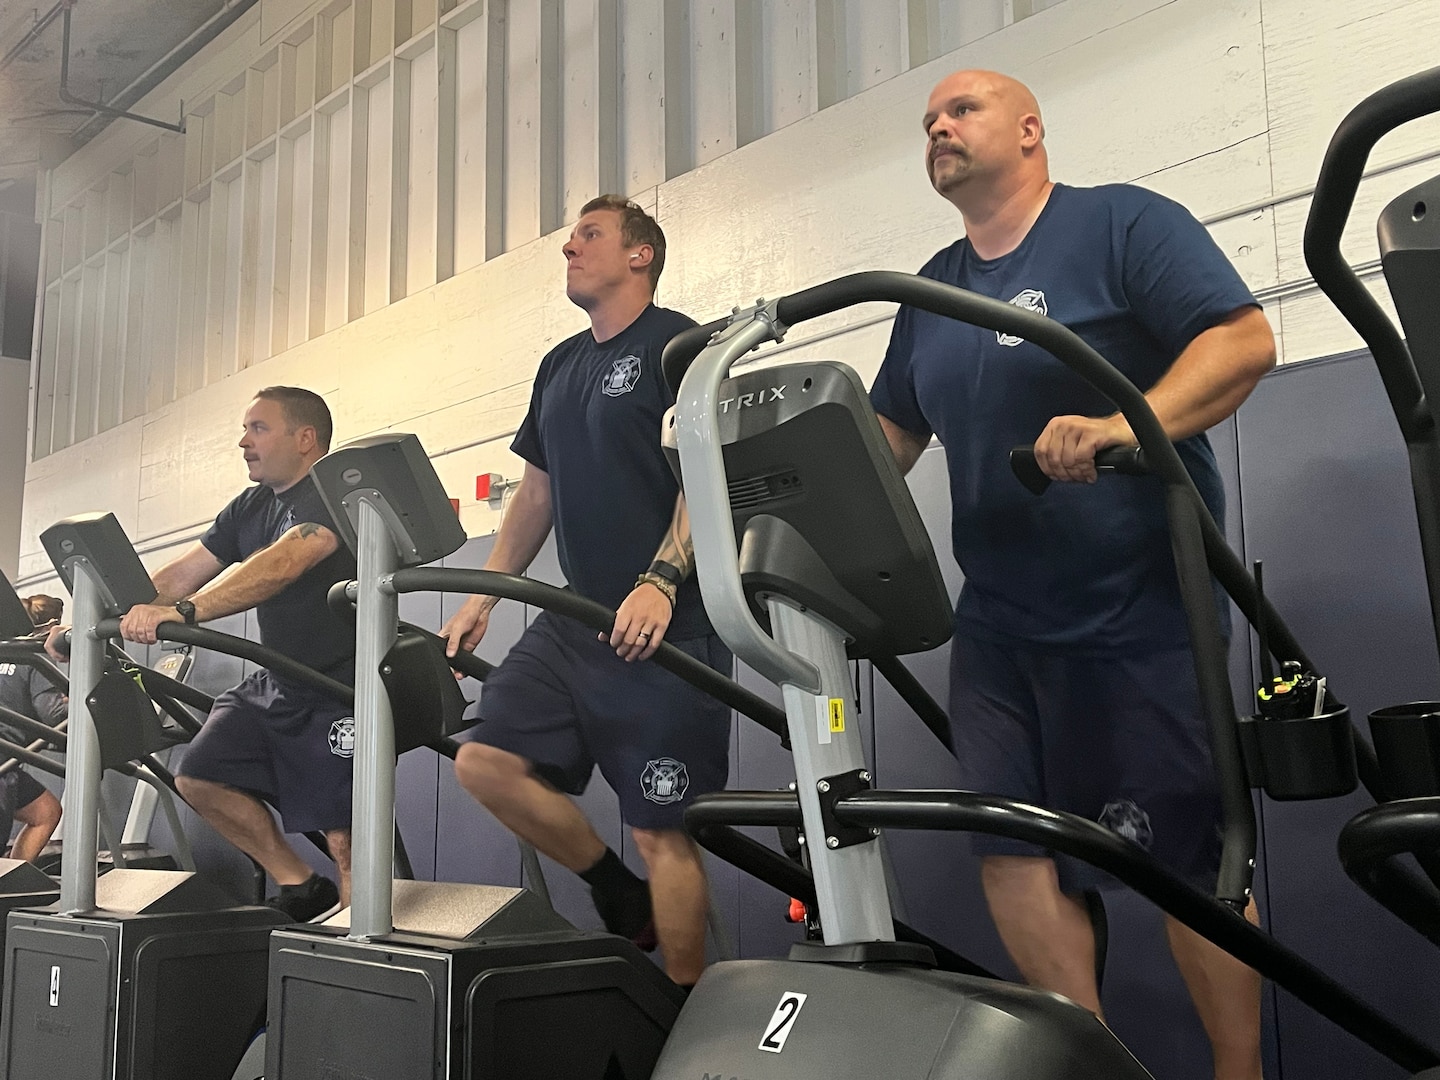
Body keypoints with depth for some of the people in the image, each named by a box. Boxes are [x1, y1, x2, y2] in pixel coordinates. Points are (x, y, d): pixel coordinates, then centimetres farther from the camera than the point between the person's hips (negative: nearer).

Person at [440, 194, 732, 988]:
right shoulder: (560, 366, 19)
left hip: (667, 629, -8)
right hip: (576, 621, 8)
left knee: (662, 833, -5)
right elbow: (536, 494, 22)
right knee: (485, 760, -2)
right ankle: (621, 898, 15)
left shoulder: (677, 343, -5)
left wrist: (661, 581, -29)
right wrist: (481, 599, 16)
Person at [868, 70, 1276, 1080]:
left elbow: (1246, 339, -14)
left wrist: (1129, 426, -30)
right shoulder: (931, 295, 16)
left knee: (1186, 858, 0)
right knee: (1010, 848, 1)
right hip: (999, 621, 6)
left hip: (1140, 610, -6)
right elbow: (890, 433, 21)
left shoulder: (1123, 223, -3)